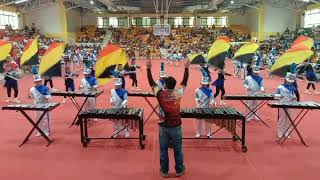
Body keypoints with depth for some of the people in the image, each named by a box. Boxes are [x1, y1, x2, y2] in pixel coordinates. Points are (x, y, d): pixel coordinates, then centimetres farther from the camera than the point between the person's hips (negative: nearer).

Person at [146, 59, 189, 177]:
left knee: (163, 150, 13)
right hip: (176, 126, 1)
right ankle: (179, 170, 30)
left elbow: (151, 83, -4)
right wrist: (186, 68, 10)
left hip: (163, 126, 0)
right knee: (178, 150, 15)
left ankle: (164, 171, 26)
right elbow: (184, 82, 1)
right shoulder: (178, 93, -13)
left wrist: (148, 69, 0)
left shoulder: (160, 94, -15)